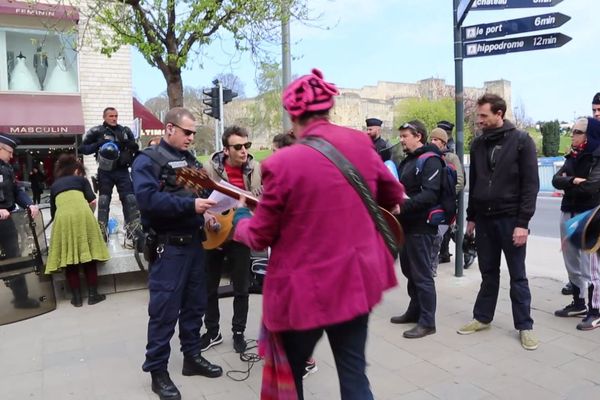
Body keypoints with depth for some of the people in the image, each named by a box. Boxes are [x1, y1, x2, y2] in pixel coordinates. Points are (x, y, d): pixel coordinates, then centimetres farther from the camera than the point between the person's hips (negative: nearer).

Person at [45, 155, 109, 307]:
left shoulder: (54, 185, 29)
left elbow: (53, 211, 31)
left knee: (68, 260, 9)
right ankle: (93, 294, 12)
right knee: (88, 257, 9)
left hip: (62, 218, 2)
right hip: (82, 214, -1)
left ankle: (77, 297, 13)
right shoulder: (81, 179, 22)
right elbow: (92, 201, 9)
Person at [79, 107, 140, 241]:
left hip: (122, 170, 2)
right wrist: (97, 145, -15)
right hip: (105, 172, -2)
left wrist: (132, 145, -6)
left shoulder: (126, 131, 9)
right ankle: (102, 232, 12)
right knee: (103, 201, 3)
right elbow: (82, 148, 2)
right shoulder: (97, 131, 1)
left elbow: (135, 148, 17)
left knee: (130, 199, -2)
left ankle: (133, 231, 4)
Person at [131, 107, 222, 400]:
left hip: (195, 242, 7)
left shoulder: (191, 160, 14)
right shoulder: (148, 160, -8)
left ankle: (192, 357, 31)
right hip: (168, 247, -7)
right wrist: (190, 205, -28)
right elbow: (148, 198, -24)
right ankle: (157, 371, 16)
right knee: (164, 311, 1)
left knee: (195, 304, 16)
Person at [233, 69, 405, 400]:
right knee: (353, 372, 17)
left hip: (304, 289, -4)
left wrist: (240, 221, 15)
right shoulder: (361, 146, -2)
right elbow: (394, 195, 15)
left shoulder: (283, 163, -17)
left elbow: (260, 236, -6)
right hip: (356, 279, 5)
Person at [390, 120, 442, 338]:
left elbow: (429, 195, -24)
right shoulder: (407, 160, 17)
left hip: (421, 226, -9)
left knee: (422, 275, -3)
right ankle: (415, 311, 31)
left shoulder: (430, 160, -12)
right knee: (409, 271, 17)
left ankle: (427, 322, 7)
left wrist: (402, 205, -31)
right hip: (407, 224, 9)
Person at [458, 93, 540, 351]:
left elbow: (531, 184, -10)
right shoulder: (478, 144, 7)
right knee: (488, 272, 14)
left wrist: (523, 222, -15)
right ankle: (482, 318, 25)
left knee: (517, 276, 6)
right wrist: (471, 217, 11)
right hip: (484, 219, 4)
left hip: (511, 219, -4)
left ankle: (524, 326, 17)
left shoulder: (521, 141, -7)